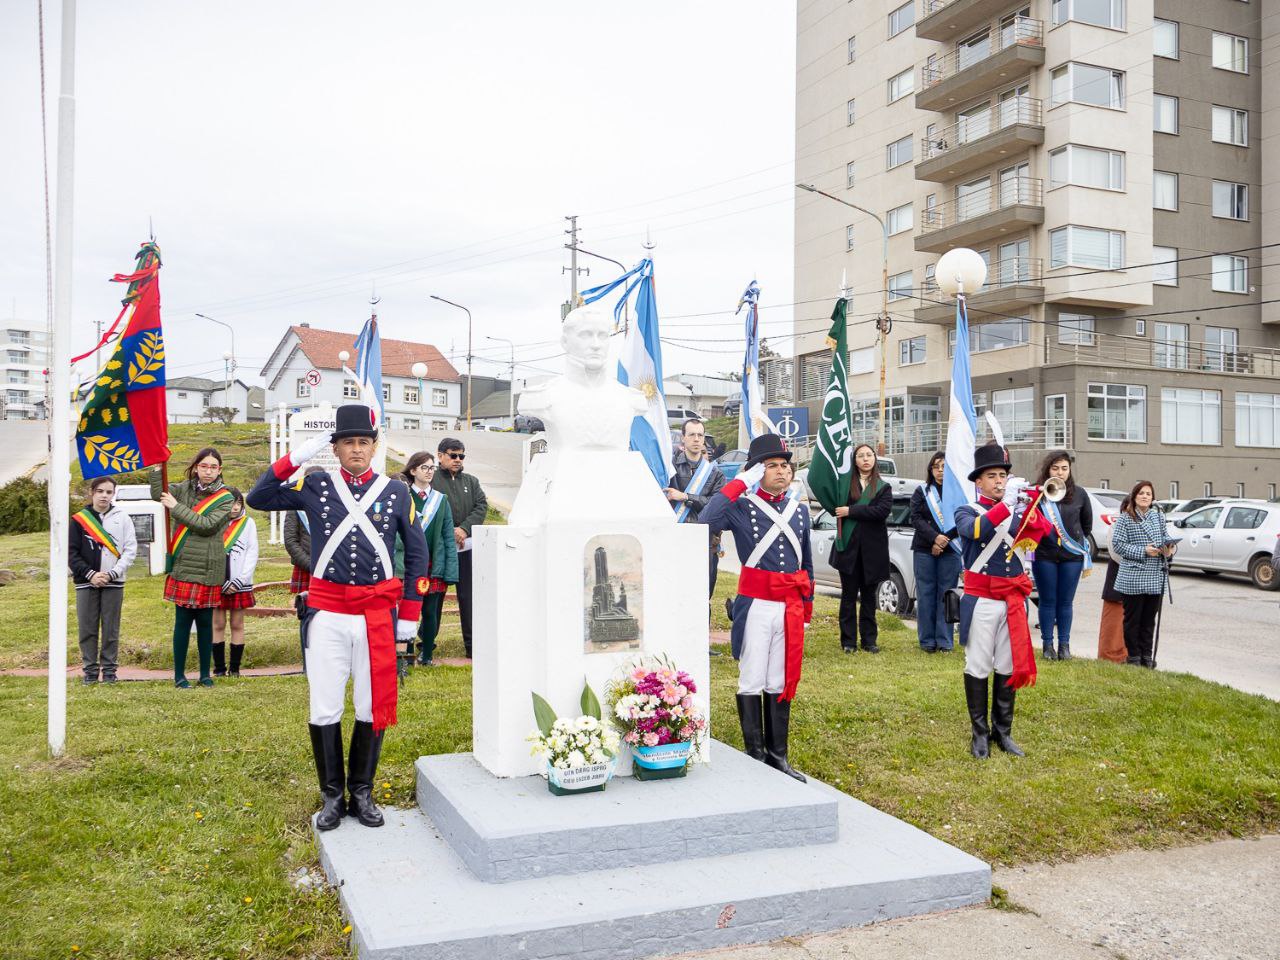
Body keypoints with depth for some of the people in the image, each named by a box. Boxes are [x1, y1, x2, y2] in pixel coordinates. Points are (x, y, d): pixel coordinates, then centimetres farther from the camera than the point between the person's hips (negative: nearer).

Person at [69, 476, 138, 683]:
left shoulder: (122, 517, 4)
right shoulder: (79, 519, 5)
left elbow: (130, 550, 0)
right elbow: (71, 553, 2)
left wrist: (112, 574, -10)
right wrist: (90, 574, -10)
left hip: (114, 583, -1)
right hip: (86, 583, 1)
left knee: (111, 629, 3)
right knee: (87, 628, 4)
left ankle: (109, 669, 12)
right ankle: (90, 670, 14)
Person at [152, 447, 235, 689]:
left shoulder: (225, 498, 0)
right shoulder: (185, 488, 8)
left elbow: (206, 525, -13)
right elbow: (158, 494, -5)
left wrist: (176, 507, -11)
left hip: (208, 570, -1)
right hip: (183, 567, 1)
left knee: (205, 622, 7)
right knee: (183, 621, 2)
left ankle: (205, 674, 18)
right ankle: (179, 675, 11)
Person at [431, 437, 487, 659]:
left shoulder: (471, 481, 15)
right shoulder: (430, 480, -2)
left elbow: (481, 506, 4)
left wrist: (464, 529, -11)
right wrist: (449, 533, -16)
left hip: (466, 548, 4)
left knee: (469, 597, 5)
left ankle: (472, 645, 10)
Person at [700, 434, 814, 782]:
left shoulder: (800, 509, 10)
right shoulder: (741, 507, -6)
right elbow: (706, 521, -28)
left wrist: (807, 608, 17)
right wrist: (739, 483, -22)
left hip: (791, 607, 5)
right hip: (756, 606, -5)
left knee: (781, 683, 11)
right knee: (752, 683, 4)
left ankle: (777, 756, 20)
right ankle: (755, 756, 14)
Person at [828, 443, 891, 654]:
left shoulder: (883, 487, 5)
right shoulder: (845, 482, 7)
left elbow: (882, 510, -11)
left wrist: (851, 511, -14)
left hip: (872, 549, 0)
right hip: (848, 547, 0)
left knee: (869, 596, 8)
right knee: (849, 595, 3)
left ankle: (869, 640, 16)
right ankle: (848, 641, 9)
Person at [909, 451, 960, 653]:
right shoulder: (921, 492, 8)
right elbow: (916, 519, -2)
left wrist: (944, 540, -12)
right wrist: (935, 538, -15)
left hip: (950, 550, -1)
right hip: (924, 549, 1)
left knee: (946, 595, 0)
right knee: (926, 594, 1)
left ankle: (945, 641, 6)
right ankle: (927, 640, 8)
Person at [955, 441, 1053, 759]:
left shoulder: (1019, 512, 11)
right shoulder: (967, 512, 1)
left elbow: (1044, 533, -9)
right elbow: (974, 530, -24)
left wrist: (1032, 505, -26)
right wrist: (1005, 504, -33)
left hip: (1013, 600, 3)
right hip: (981, 601, -3)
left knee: (1009, 667, 9)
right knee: (978, 668, 2)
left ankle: (1003, 732, 20)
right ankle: (979, 733, 12)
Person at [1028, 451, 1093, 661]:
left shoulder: (1079, 494, 1)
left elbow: (1087, 523, 15)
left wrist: (1083, 546, 21)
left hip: (1072, 556, 2)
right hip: (1044, 555, -2)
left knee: (1066, 602, 8)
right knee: (1047, 601, 7)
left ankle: (1064, 644, 18)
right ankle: (1047, 644, 16)